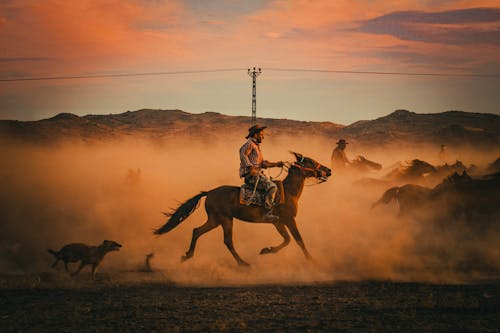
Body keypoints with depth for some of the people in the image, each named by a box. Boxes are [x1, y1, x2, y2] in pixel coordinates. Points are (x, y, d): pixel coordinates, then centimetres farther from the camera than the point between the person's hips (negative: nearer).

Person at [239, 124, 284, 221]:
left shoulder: (257, 146, 26)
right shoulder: (249, 144, -4)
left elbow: (263, 163, 25)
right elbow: (243, 154, -23)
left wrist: (276, 164, 15)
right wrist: (250, 167, -30)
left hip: (258, 174, 11)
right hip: (251, 175, -11)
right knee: (272, 187, -24)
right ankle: (268, 213, -31)